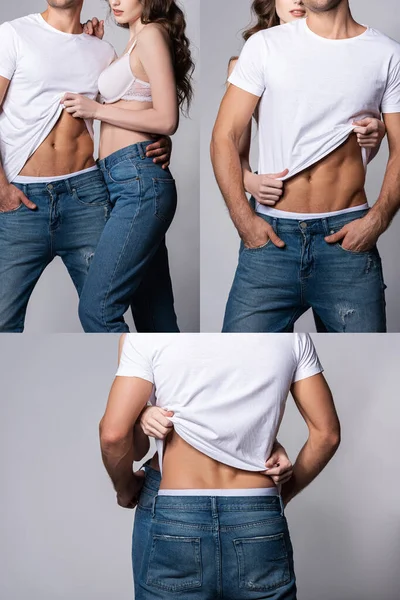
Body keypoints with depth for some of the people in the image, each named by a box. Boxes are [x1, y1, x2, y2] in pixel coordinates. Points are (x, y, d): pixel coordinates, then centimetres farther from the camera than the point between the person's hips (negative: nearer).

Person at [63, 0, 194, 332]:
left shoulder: (152, 34, -4)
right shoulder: (136, 40, 23)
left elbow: (166, 120, -11)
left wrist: (96, 109, -8)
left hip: (138, 178, -10)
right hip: (135, 182, 10)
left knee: (96, 309, -14)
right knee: (157, 315, 9)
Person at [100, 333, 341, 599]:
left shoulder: (149, 336, -4)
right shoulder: (293, 335, 3)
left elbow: (113, 434, -8)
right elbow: (326, 433, 7)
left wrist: (125, 488, 12)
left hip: (177, 520, -1)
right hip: (260, 524, 2)